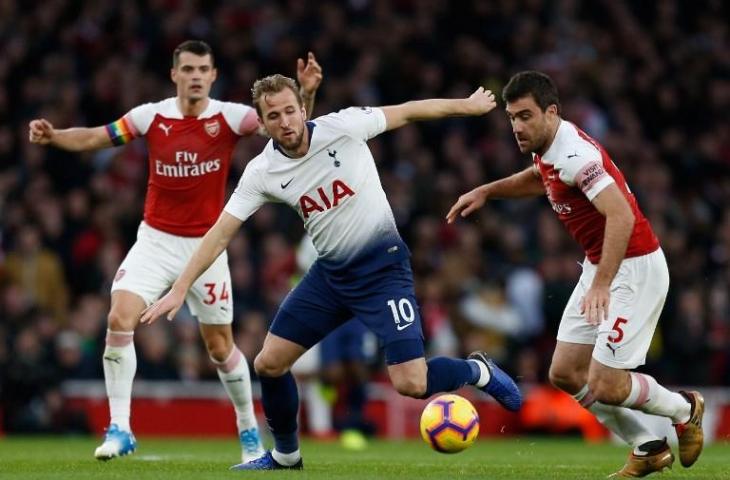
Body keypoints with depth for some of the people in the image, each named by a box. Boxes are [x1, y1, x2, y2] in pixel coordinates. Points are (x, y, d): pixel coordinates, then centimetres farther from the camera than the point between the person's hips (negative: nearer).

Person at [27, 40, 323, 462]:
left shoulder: (229, 117, -9)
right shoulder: (152, 117, -5)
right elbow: (93, 138, 1)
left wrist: (306, 94, -36)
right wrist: (52, 136, -16)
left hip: (206, 245, -1)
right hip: (155, 240, 1)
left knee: (220, 346, 6)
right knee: (120, 320, -19)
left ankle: (249, 429, 28)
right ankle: (119, 427, -11)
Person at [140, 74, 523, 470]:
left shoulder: (341, 127, -16)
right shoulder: (262, 172, -6)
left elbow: (408, 111, -4)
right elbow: (221, 232, -4)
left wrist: (468, 106, 1)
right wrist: (180, 288, -10)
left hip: (383, 266, -5)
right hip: (330, 272, 5)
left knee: (411, 383, -17)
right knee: (268, 364, 3)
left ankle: (477, 371, 15)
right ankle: (285, 454, 27)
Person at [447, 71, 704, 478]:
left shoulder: (574, 154, -25)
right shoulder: (549, 148, 5)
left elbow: (622, 216, -35)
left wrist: (601, 284, -40)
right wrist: (486, 191, 21)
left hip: (634, 268, -10)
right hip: (600, 267, 10)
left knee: (605, 386, -11)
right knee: (565, 372, 6)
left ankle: (684, 409, 18)